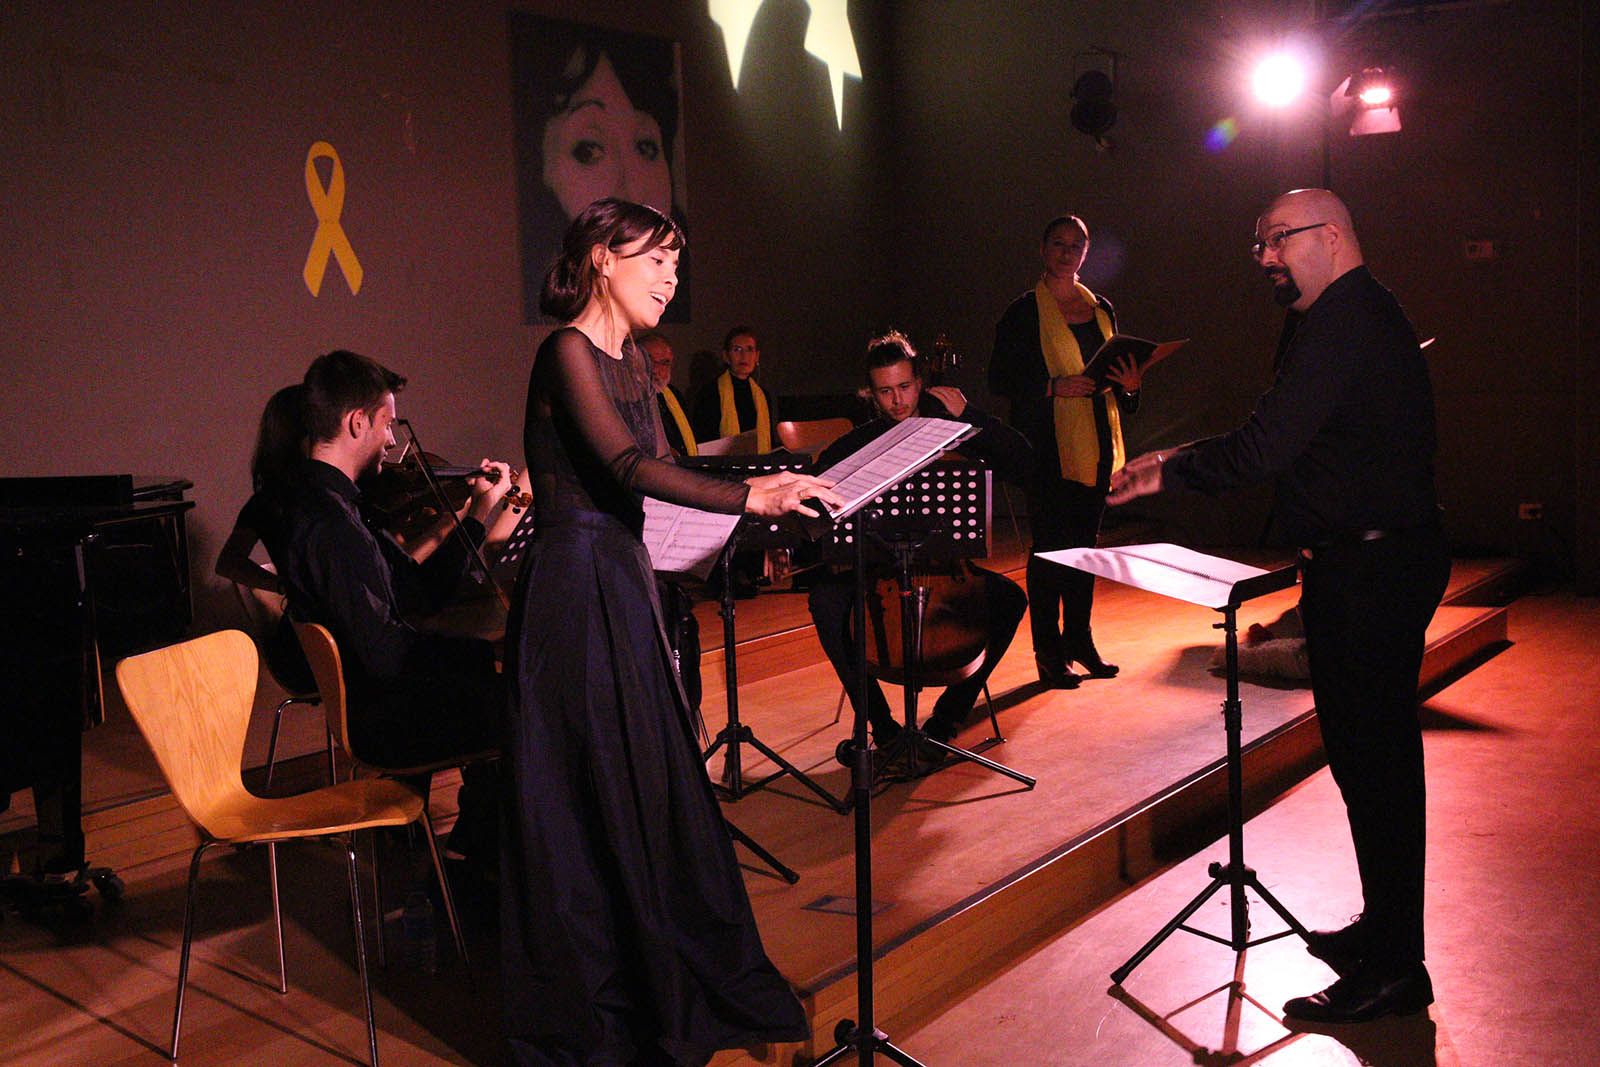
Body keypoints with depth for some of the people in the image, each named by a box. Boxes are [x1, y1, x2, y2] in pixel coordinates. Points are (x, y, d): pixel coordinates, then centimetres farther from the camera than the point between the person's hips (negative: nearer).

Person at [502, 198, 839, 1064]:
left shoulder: (629, 360, 14)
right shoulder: (567, 352, -13)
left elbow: (661, 468, 11)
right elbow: (629, 467, -25)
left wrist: (768, 487, -1)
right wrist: (746, 497, -32)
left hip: (625, 579, 9)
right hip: (575, 587, -9)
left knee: (651, 788, 14)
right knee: (590, 800, 1)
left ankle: (667, 986, 30)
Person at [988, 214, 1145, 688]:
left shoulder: (1101, 309, 14)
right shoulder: (1024, 311, -3)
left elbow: (1115, 370, 23)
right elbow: (999, 380, -6)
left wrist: (1128, 383, 0)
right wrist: (1055, 387, -18)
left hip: (1095, 444, 6)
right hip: (1048, 447, -5)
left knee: (1085, 542, 10)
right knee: (1049, 545, -4)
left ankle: (1079, 640, 20)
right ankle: (1049, 652, 4)